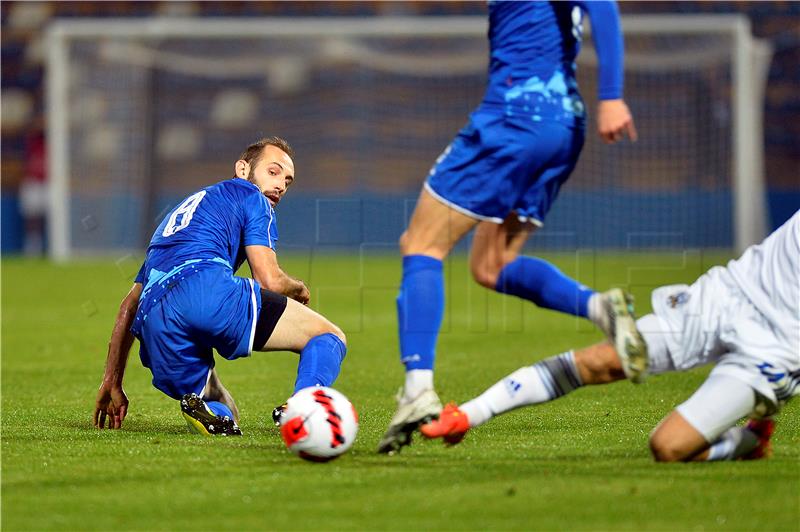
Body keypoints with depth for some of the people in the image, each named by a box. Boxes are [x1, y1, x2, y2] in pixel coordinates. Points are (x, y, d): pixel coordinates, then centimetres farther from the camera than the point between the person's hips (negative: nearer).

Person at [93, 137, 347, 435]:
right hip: (208, 289, -6)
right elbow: (269, 280, 8)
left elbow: (130, 306, 40)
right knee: (329, 338, 2)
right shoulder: (249, 195, 20)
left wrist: (112, 383, 42)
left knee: (224, 418, 23)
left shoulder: (180, 213, 41)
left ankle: (200, 405, -16)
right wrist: (298, 289, 32)